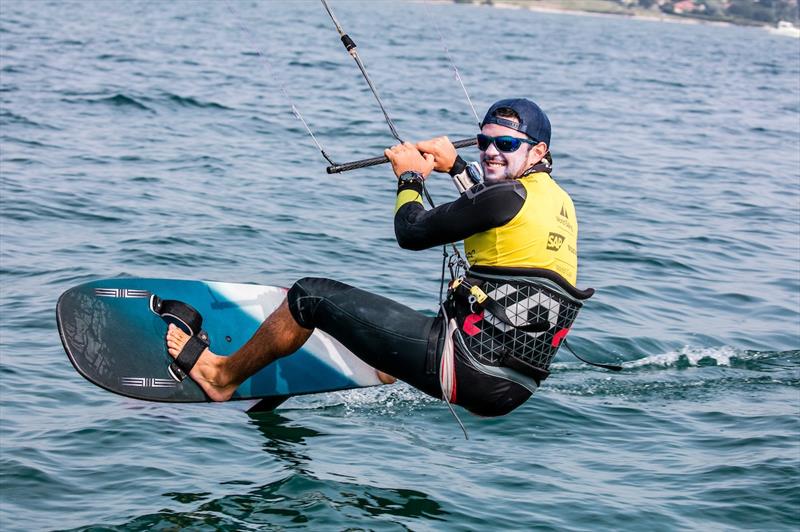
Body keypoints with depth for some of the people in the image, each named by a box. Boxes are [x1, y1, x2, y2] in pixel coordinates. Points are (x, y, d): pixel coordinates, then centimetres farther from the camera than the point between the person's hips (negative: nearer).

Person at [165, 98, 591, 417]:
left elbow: (411, 232, -7)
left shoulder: (510, 194, -13)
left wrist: (410, 177, 10)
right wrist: (456, 167, 37)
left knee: (310, 295, 4)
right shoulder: (558, 199, 13)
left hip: (469, 368, -9)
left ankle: (223, 375, 23)